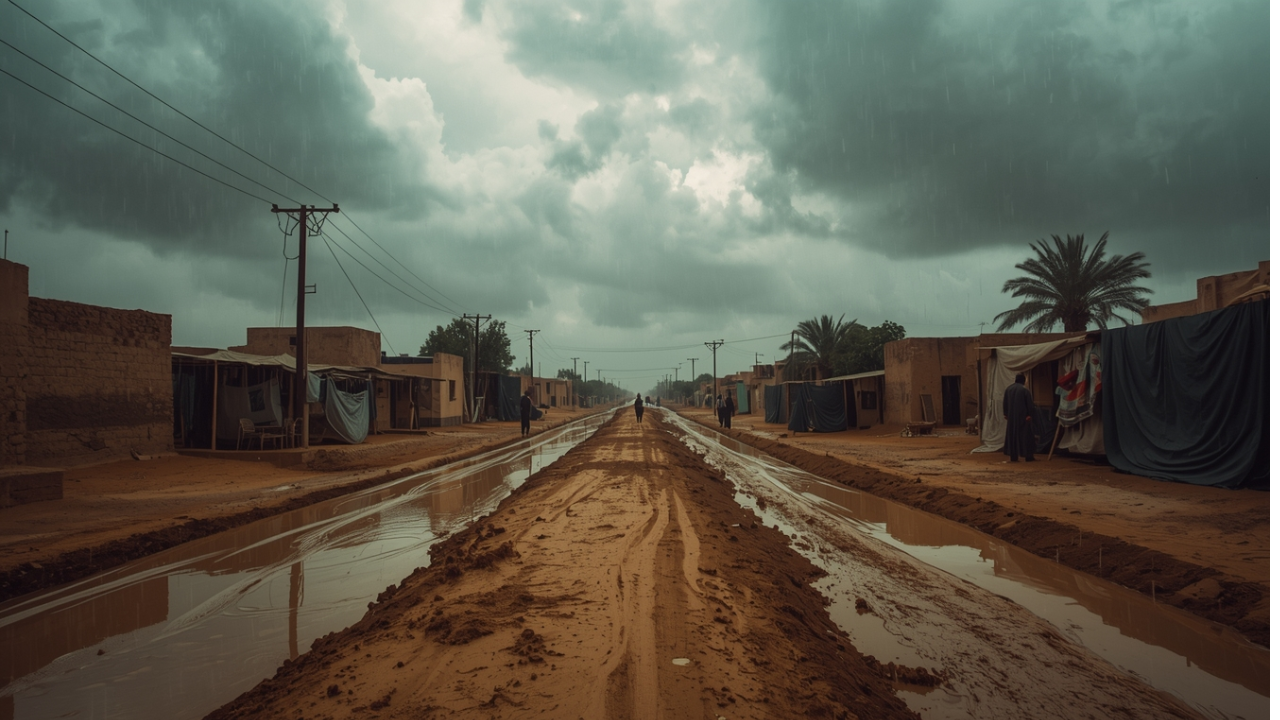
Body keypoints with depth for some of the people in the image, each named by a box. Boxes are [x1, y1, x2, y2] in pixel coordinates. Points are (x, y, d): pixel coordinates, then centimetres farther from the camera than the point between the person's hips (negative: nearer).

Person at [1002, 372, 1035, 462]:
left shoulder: (1008, 389, 4)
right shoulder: (1025, 390, -11)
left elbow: (1005, 403, 11)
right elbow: (1029, 404, -10)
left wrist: (1006, 414, 18)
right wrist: (1030, 414, -3)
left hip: (1011, 417, 4)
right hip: (1022, 416, -4)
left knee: (1012, 435, 7)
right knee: (1025, 435, 4)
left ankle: (1013, 457, 5)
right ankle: (1029, 455, 7)